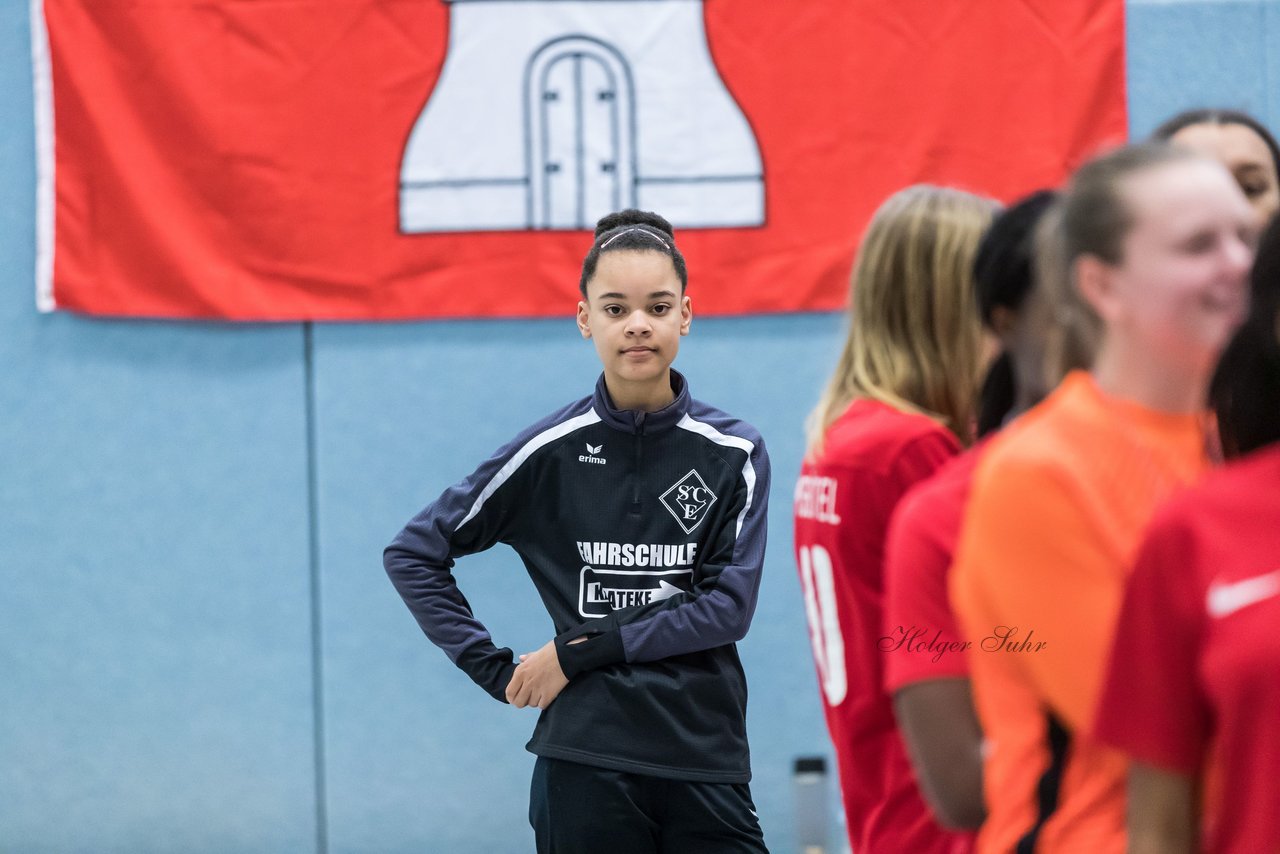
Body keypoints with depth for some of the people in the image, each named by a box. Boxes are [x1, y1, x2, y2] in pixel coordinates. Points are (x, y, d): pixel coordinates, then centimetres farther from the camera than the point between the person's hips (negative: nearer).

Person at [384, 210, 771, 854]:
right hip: (586, 764, -1)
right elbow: (412, 554, 7)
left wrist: (581, 652, -10)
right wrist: (496, 670, -1)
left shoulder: (734, 453, 2)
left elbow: (728, 607, -6)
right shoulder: (550, 451, 1)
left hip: (706, 758, 1)